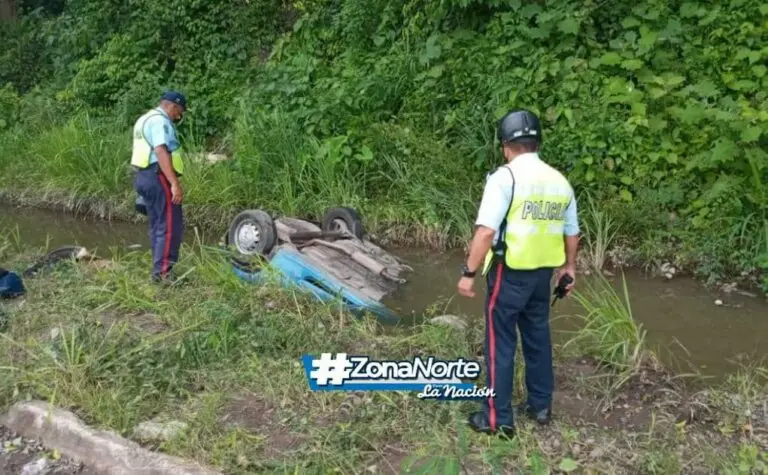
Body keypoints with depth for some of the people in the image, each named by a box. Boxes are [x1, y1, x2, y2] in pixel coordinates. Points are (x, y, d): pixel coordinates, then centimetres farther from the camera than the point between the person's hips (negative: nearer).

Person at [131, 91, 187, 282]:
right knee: (171, 226, -9)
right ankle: (163, 271, -10)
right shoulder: (160, 121, -12)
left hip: (144, 176, 11)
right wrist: (175, 183, -30)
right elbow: (161, 152, -24)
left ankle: (159, 270, 19)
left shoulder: (145, 119, 22)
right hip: (159, 177, -11)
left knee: (158, 226, 14)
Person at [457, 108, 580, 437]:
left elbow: (486, 231, -22)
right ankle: (541, 405, 32)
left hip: (510, 272, -6)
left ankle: (498, 419, 10)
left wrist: (468, 273, -15)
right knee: (538, 336, 19)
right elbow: (572, 233, 14)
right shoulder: (560, 181, 6)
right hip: (543, 272, 6)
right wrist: (569, 267, 29)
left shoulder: (505, 177, -14)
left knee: (500, 343, 3)